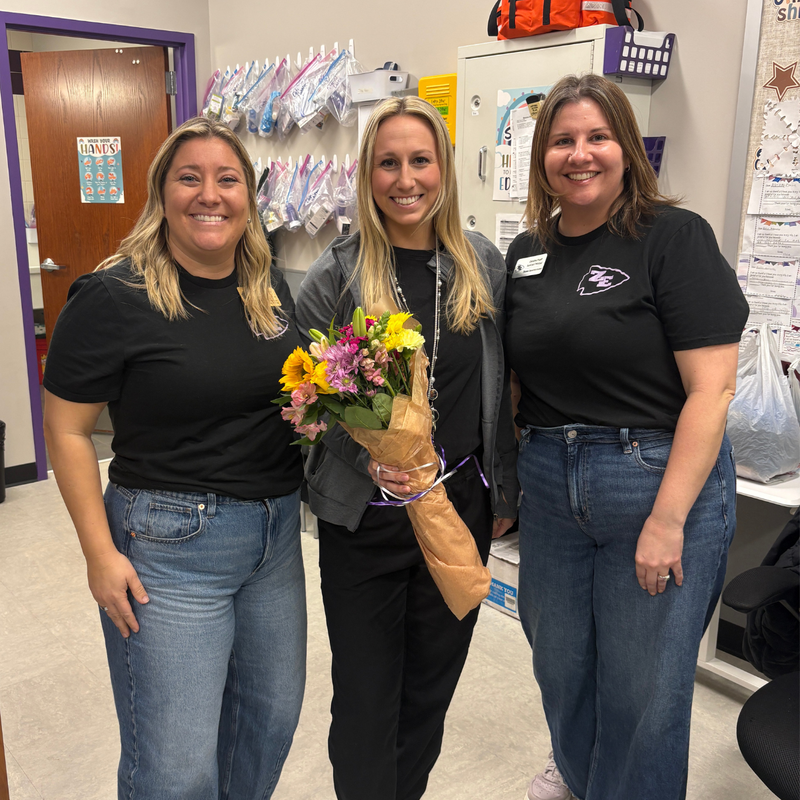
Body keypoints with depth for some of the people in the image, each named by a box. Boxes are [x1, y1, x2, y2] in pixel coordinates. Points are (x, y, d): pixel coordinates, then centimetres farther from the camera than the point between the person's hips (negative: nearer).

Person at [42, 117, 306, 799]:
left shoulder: (273, 290, 5)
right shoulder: (114, 297, -13)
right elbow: (67, 429, -9)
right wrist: (101, 553, -12)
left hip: (277, 532, 6)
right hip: (170, 546, -6)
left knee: (273, 712, 21)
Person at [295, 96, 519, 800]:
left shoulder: (484, 265, 1)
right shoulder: (337, 274, -7)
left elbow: (501, 387, 7)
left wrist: (504, 490, 9)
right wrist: (369, 458, -22)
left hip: (461, 505, 3)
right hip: (364, 515, -2)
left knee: (433, 677, 18)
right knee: (366, 688, 9)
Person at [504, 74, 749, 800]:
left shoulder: (675, 236, -9)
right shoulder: (527, 253, 8)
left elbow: (712, 387, -15)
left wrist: (667, 520, -18)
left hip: (660, 482, -5)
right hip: (549, 485, 6)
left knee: (643, 687, 9)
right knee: (559, 663, 21)